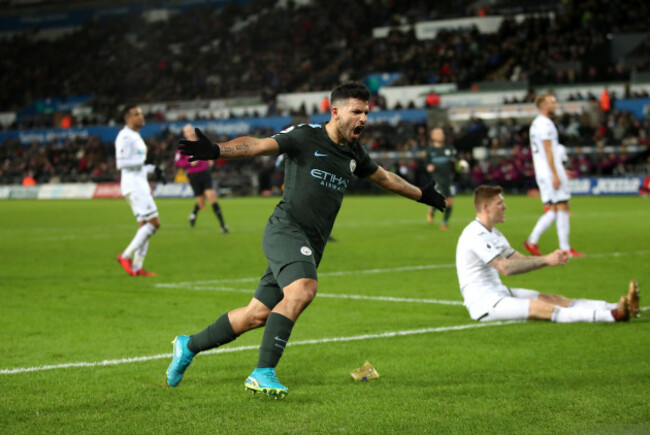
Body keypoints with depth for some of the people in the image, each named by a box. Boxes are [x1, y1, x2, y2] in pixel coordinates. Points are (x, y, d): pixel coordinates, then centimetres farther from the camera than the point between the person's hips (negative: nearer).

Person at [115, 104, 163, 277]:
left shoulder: (136, 137, 20)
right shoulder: (125, 137, -12)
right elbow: (121, 163, -20)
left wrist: (152, 169, 17)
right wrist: (143, 161, -21)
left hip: (140, 185, 10)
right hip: (133, 186, -10)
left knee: (145, 225, 8)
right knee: (154, 222, -14)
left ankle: (137, 267, 7)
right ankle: (126, 256, -11)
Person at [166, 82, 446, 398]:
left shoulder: (353, 154, 18)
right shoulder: (305, 136, -4)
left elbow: (384, 177, 36)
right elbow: (260, 146, -15)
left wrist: (422, 195, 47)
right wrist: (216, 150, -31)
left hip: (310, 246, 7)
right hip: (286, 229, -7)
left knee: (258, 315, 5)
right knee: (303, 289, -32)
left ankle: (189, 346, 24)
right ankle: (263, 373, -30)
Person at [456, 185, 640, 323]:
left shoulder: (492, 234, 18)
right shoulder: (476, 234, -16)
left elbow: (519, 260, 14)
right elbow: (506, 267, -24)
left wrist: (550, 259, -3)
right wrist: (546, 260, -21)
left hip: (498, 293, 11)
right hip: (482, 303, -11)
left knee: (553, 299, -5)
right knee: (540, 308, -25)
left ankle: (615, 308, -17)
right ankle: (612, 315, -40)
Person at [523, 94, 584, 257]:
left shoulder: (536, 123, 20)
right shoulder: (545, 124, -11)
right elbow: (548, 150, -18)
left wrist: (559, 171, 27)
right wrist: (555, 175, -21)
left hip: (543, 174, 10)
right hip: (551, 172, -10)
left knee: (553, 210, 9)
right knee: (562, 208, -6)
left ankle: (532, 241, 2)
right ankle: (565, 248, -5)